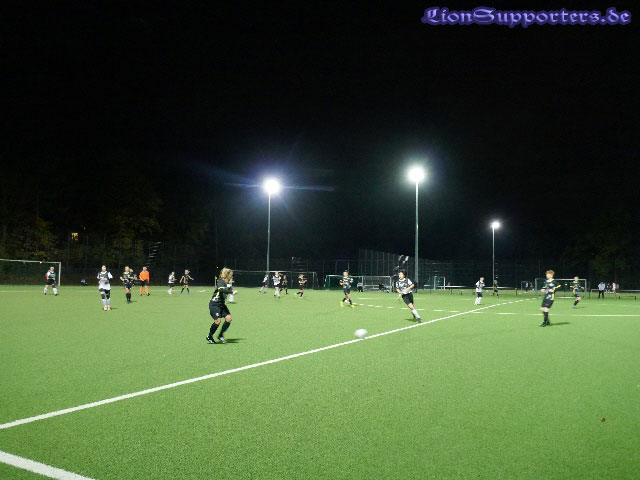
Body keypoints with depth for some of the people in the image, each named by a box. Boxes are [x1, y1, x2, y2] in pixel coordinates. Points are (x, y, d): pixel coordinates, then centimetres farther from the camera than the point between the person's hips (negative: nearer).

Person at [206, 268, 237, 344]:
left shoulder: (227, 283, 10)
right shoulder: (221, 282, -16)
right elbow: (221, 289, -36)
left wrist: (230, 284, 8)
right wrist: (231, 292, -41)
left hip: (221, 304, 8)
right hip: (214, 304, -8)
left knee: (228, 318, -5)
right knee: (218, 320, -16)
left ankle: (221, 335, 9)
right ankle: (209, 336, 6)